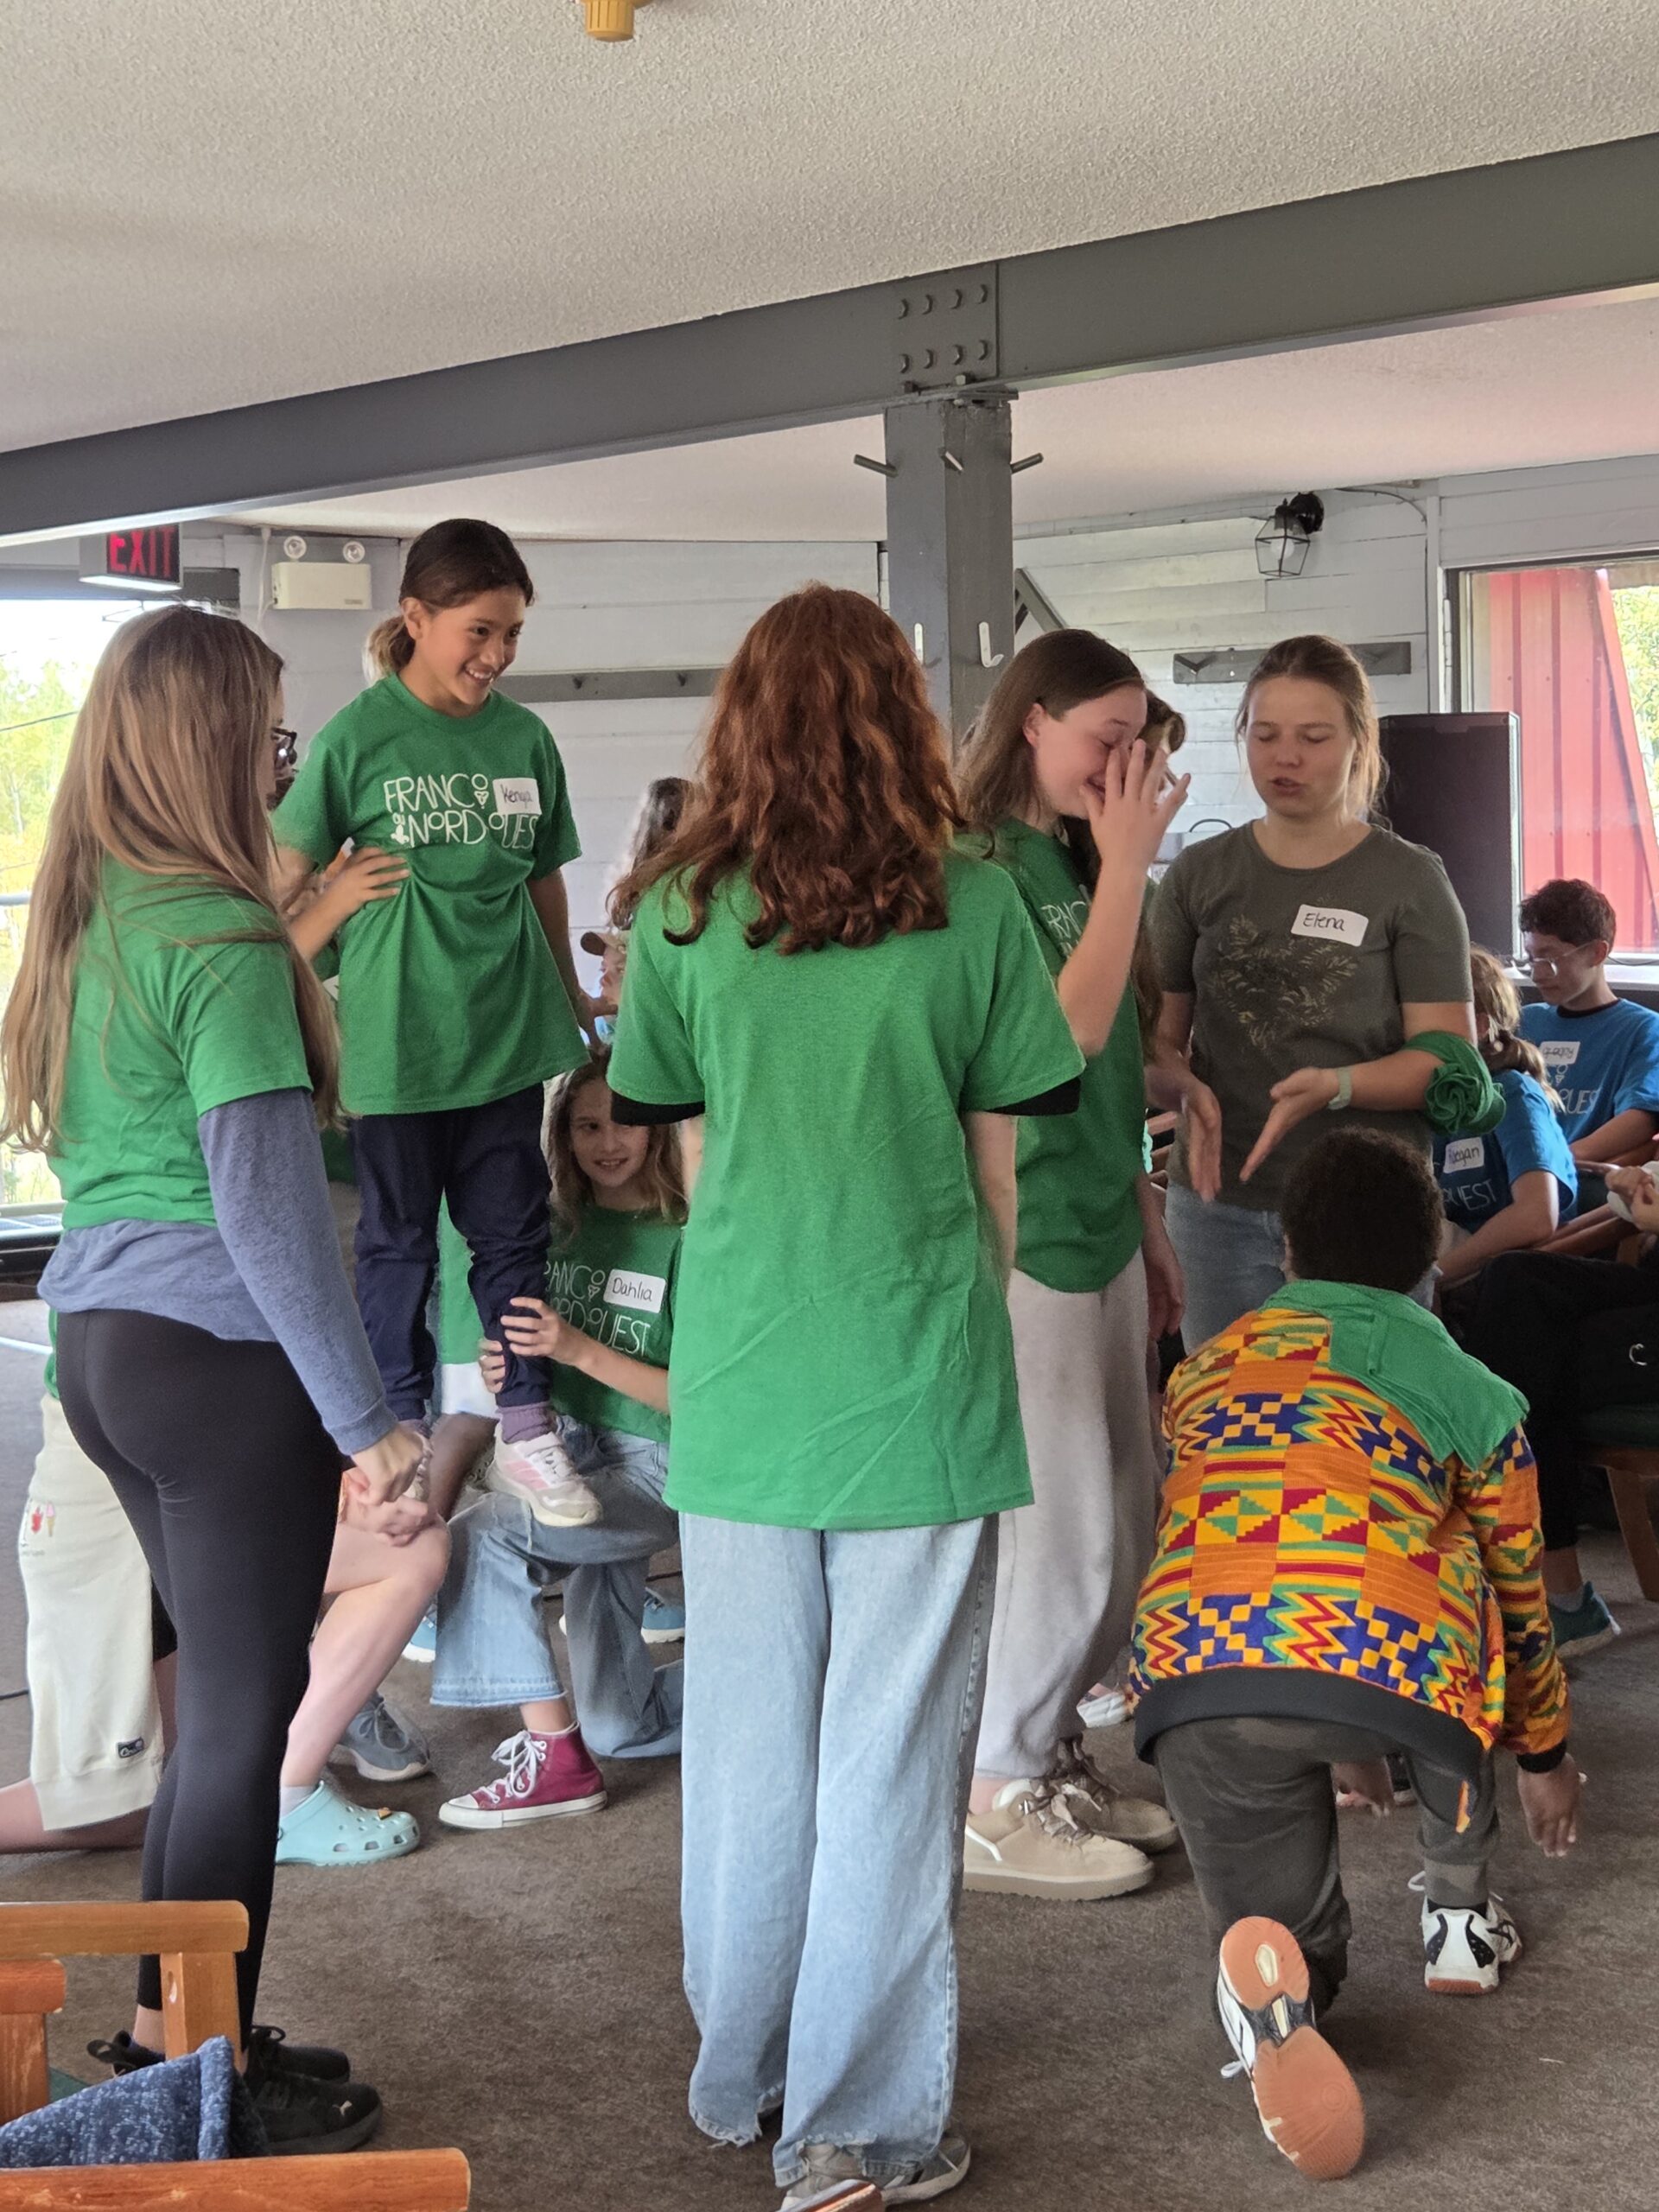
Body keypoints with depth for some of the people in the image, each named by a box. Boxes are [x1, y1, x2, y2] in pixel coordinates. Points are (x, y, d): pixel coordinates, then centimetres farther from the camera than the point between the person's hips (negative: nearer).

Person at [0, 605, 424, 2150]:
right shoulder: (221, 938, -16)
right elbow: (269, 1204, -18)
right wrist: (364, 1417, -13)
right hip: (222, 1360, -8)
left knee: (219, 1697, 19)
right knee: (241, 1719, 3)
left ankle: (165, 2034, 28)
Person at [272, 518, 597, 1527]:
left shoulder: (526, 737, 3)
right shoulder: (357, 737, -7)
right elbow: (291, 877, -2)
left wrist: (570, 995, 20)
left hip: (507, 1031, 3)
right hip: (396, 1036, -3)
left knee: (514, 1232, 9)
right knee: (399, 1238, 10)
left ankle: (528, 1431, 19)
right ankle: (403, 1434, 24)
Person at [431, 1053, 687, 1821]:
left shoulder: (680, 1241, -12)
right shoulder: (556, 1231, 5)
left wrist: (582, 1351, -27)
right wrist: (505, 1372, -10)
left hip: (655, 1467, -7)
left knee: (483, 1533, -29)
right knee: (618, 1729, 12)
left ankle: (555, 1759, -19)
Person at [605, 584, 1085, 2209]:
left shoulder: (681, 913, 0)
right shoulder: (969, 905, -5)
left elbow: (693, 1158, 8)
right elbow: (997, 1167, 2)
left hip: (741, 1384, 2)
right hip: (918, 1383, -2)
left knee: (749, 1730, 16)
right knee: (890, 1748, 6)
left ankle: (742, 2072, 33)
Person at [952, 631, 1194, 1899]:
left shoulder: (1073, 859, 13)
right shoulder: (980, 865, -14)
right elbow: (1066, 1032, -23)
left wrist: (1149, 1222, 20)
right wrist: (1126, 868, -17)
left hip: (1101, 1225, 9)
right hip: (1022, 1235, -9)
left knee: (1126, 1520, 13)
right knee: (1063, 1528, -3)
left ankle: (1052, 1753, 28)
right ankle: (997, 1803, 12)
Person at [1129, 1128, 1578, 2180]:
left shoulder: (1204, 1370, 31)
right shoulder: (1469, 1390, 22)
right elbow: (1518, 1596, 33)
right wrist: (1546, 1751, 51)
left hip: (1197, 1677, 1)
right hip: (1392, 1657, -1)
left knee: (1298, 1946, 21)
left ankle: (1271, 1990, -15)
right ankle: (1460, 1912, 36)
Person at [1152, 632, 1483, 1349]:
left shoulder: (1408, 880, 0)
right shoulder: (1199, 876, 7)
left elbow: (1448, 1055, -3)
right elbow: (1158, 1034, 7)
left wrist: (1336, 1086, -20)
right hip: (1220, 1204, 2)